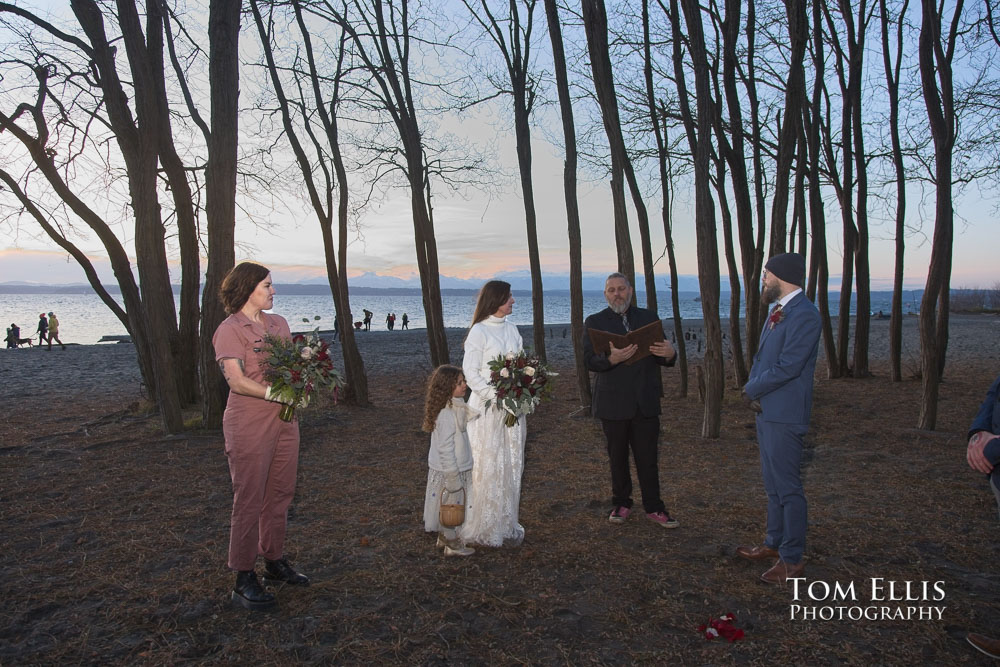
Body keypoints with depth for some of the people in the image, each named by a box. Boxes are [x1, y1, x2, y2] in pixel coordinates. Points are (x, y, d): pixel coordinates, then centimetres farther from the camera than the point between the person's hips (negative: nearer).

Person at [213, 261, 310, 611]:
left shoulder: (278, 323, 13)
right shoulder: (230, 330, -8)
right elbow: (236, 380, -18)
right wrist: (274, 393, -28)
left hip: (284, 420, 7)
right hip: (249, 427, -7)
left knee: (280, 495, 14)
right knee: (249, 501, 0)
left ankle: (275, 561, 29)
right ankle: (244, 579, 11)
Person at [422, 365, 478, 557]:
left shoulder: (455, 408, 1)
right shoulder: (446, 414, -28)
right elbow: (445, 449, -25)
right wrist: (453, 478, -21)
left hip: (453, 468, 9)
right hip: (448, 470, -9)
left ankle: (443, 537, 39)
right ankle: (452, 545, 24)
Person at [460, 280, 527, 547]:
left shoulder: (512, 329, 11)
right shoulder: (479, 331, -8)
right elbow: (470, 373, -11)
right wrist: (496, 396, -19)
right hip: (487, 407, -6)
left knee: (511, 465, 10)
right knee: (487, 465, -1)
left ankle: (506, 524, 22)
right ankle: (482, 527, 11)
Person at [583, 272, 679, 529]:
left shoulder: (649, 318, 11)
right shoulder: (594, 322, 5)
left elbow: (662, 358, 7)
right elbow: (589, 361, -8)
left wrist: (669, 353, -17)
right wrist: (611, 359, -28)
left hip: (646, 402, 1)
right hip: (613, 404, -1)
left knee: (648, 457, 3)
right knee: (617, 457, 9)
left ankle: (654, 508, 16)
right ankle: (621, 503, 25)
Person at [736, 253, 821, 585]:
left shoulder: (804, 315, -18)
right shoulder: (777, 311, 15)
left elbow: (787, 367, -22)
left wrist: (752, 389, -9)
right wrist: (753, 388, -1)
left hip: (784, 414, -10)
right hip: (765, 409, 10)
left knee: (787, 486, -2)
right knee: (773, 483, 19)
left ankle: (792, 559, 10)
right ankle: (775, 543, 33)